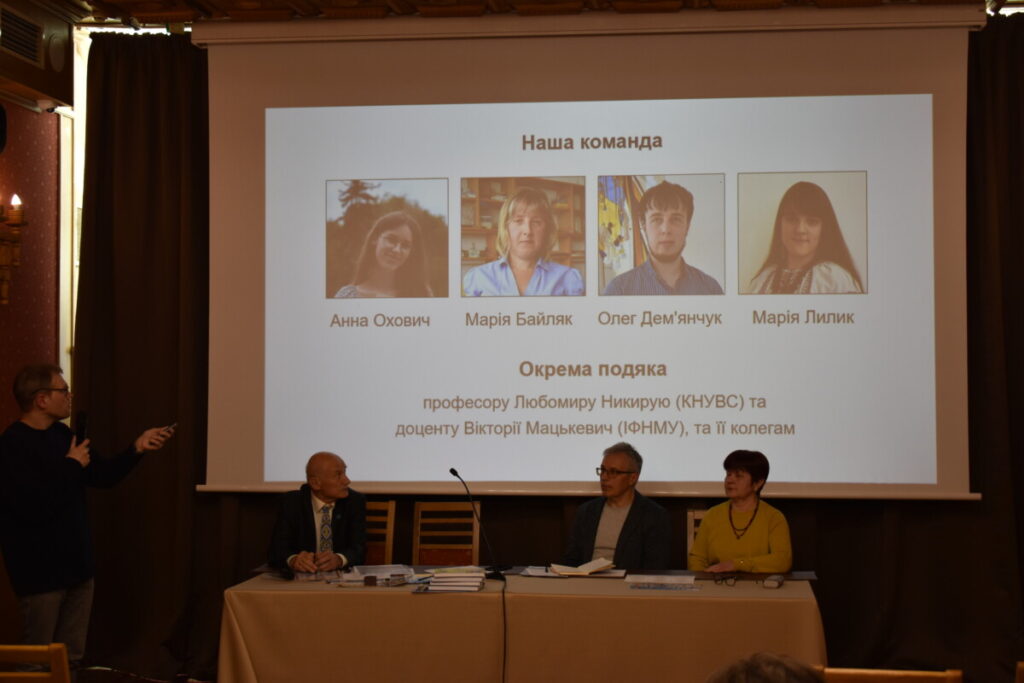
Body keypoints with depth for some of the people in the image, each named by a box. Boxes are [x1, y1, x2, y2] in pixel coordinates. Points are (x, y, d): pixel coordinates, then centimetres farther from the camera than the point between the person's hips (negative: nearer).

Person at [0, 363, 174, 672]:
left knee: (71, 658, 14)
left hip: (75, 565, 9)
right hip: (41, 573, -8)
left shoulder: (61, 434, 10)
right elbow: (35, 507, -29)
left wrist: (137, 448, 3)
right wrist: (72, 466, -17)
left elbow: (103, 475, 16)